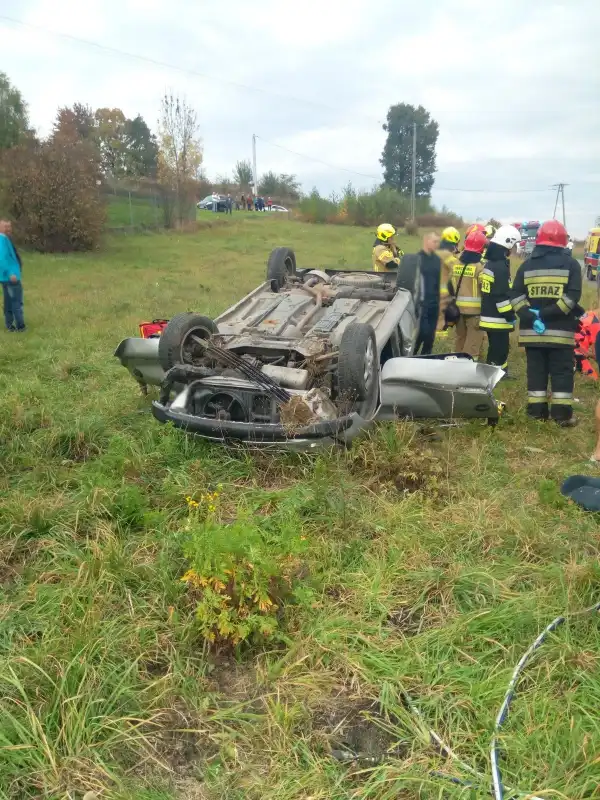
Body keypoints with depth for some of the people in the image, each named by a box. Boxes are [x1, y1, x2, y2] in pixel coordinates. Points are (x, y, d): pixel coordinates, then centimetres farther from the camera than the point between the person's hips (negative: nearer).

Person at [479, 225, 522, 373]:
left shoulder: (490, 262, 13)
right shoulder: (501, 266, -18)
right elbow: (501, 296, -22)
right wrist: (510, 316, -16)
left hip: (489, 315, 10)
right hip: (498, 318, -10)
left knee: (497, 347, 19)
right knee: (499, 349, -4)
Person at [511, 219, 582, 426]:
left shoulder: (527, 265, 6)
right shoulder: (571, 264, 1)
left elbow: (516, 296, -3)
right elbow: (572, 296, -11)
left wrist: (531, 317, -7)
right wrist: (547, 314, -14)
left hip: (531, 329, 2)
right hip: (561, 329, -2)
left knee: (536, 370, 9)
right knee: (562, 372, 4)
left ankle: (537, 410, 13)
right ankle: (562, 413, 4)